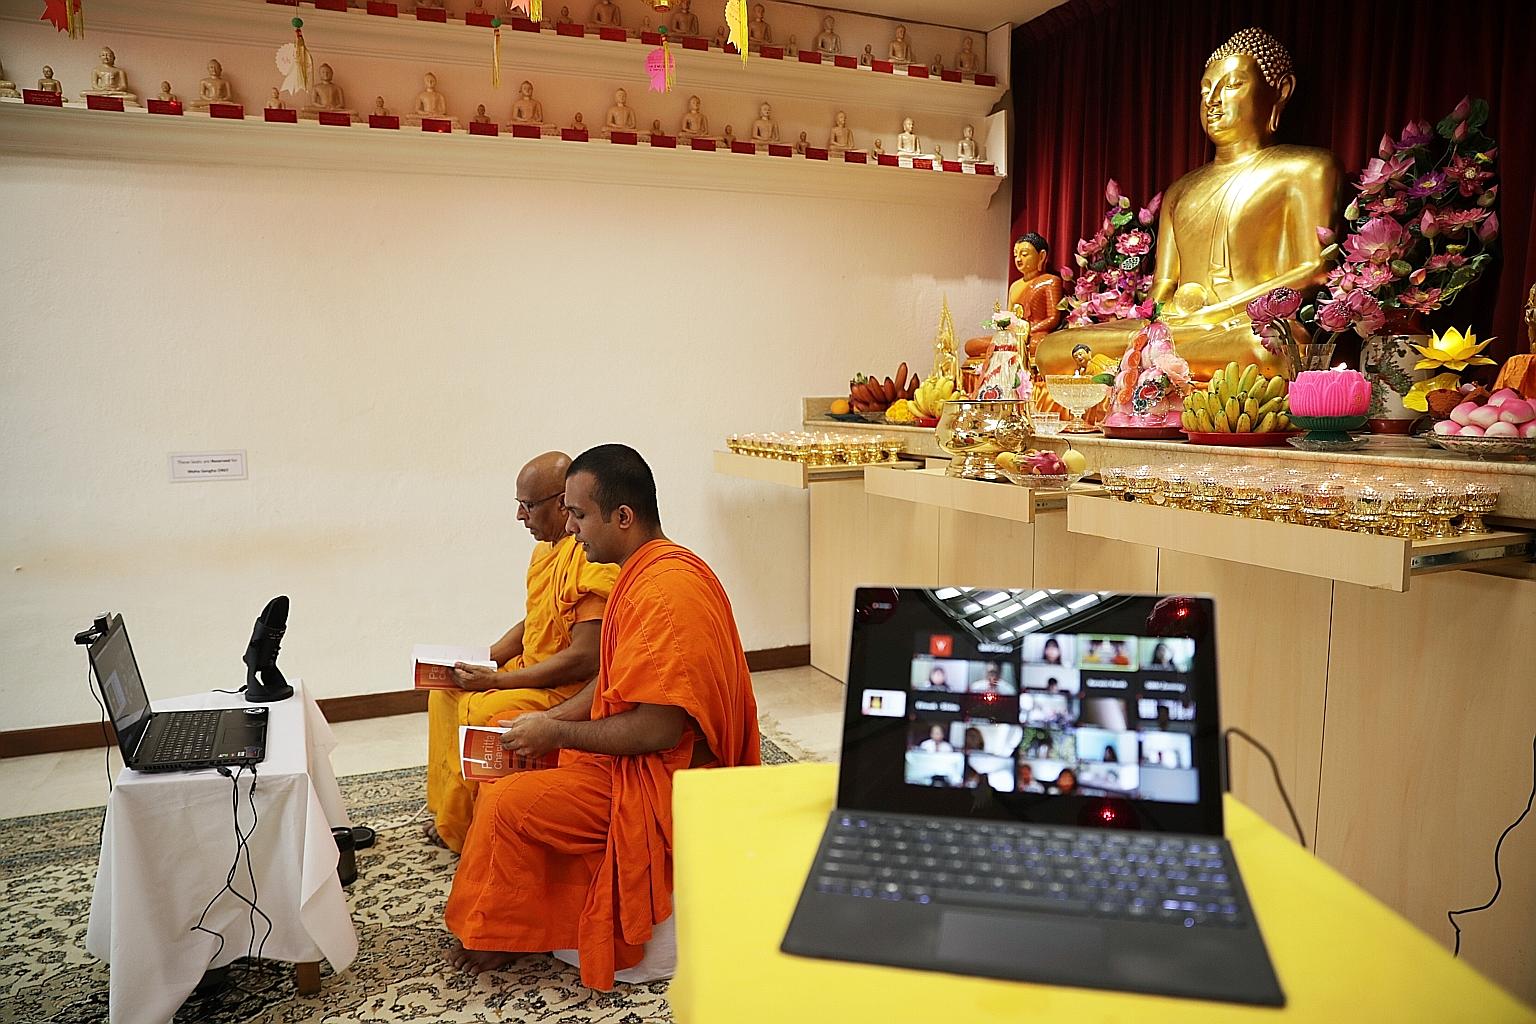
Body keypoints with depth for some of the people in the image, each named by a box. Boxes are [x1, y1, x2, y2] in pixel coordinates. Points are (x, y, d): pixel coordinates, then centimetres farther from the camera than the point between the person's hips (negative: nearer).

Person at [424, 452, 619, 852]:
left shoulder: (594, 559, -24)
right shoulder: (548, 549, 8)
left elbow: (584, 659, -27)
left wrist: (499, 680, -21)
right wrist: (482, 661, 3)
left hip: (569, 690, -10)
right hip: (531, 672, 11)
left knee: (480, 710, -22)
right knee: (446, 691, 10)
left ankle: (461, 830, -1)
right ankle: (449, 811, 18)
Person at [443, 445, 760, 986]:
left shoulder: (665, 592, -27)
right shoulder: (646, 571, 7)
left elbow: (657, 729, -28)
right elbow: (615, 681, 14)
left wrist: (556, 732, -17)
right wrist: (545, 721, 2)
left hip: (664, 777, -11)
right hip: (638, 755, 11)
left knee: (507, 803, -13)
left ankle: (495, 936, 12)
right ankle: (498, 925, 23)